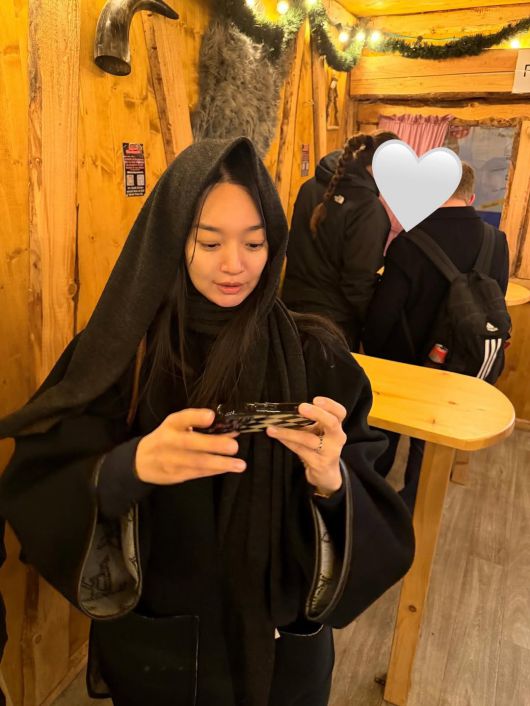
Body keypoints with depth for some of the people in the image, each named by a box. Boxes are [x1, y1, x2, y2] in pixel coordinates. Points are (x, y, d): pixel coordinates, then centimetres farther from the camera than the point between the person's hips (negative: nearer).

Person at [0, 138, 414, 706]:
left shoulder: (314, 355, -13)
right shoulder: (119, 345, -13)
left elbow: (376, 525, -13)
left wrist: (331, 480, -35)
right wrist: (129, 467, -35)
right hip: (149, 641, 1)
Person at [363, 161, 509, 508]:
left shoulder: (409, 242, -24)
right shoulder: (497, 244, -10)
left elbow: (382, 313, -20)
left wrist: (372, 353, -1)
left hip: (403, 362, -2)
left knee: (384, 435, 22)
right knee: (430, 445, 21)